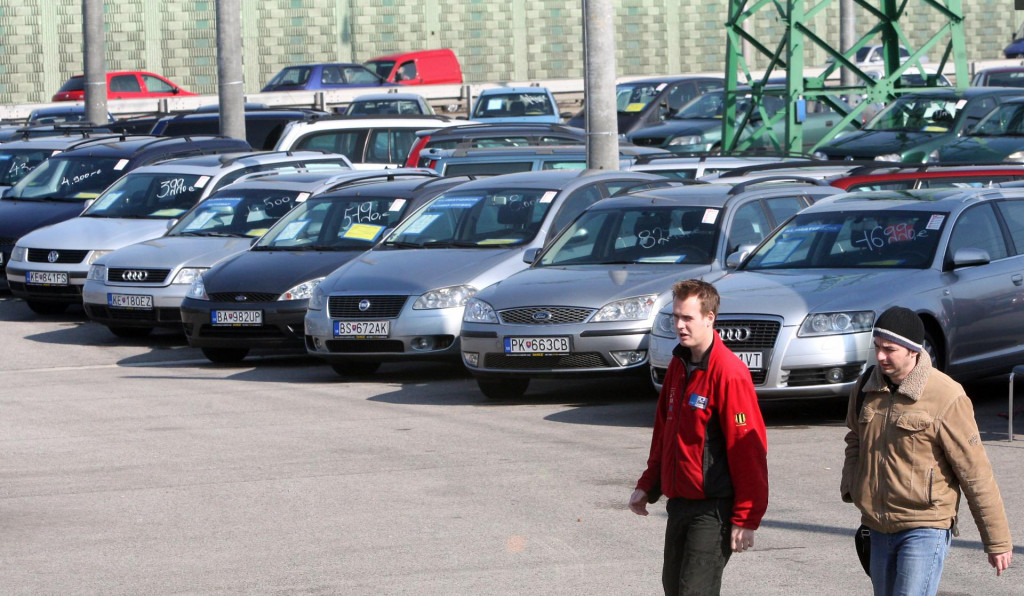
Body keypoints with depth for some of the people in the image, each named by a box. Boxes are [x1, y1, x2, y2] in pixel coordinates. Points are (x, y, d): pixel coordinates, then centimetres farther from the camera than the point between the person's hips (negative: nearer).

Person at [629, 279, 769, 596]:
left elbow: (749, 450, -18)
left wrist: (746, 519, -19)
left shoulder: (729, 372, -17)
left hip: (713, 508, -9)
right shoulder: (679, 365, 10)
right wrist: (648, 486, 18)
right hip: (679, 503, 9)